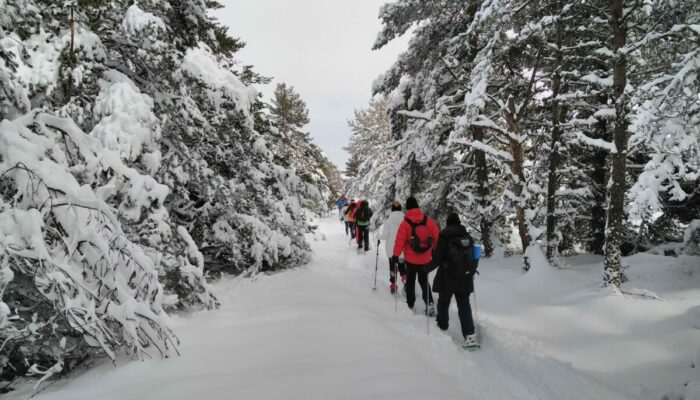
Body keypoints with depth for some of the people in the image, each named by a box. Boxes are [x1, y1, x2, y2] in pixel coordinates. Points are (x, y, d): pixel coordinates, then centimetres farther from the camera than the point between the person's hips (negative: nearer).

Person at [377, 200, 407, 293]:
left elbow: (385, 235, -10)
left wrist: (379, 238, 9)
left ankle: (393, 285, 22)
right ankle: (404, 276, -12)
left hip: (392, 248, 0)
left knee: (392, 266, 15)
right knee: (402, 265, 16)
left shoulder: (388, 220, -11)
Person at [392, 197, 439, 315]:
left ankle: (410, 305, 22)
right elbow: (437, 237, 0)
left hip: (411, 259, -2)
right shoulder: (428, 220, -8)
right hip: (426, 259, 2)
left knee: (410, 281, 17)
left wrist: (396, 254, -4)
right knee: (424, 281, 18)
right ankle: (429, 304, 5)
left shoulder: (405, 223, -16)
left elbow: (400, 240, -15)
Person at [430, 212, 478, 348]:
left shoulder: (444, 236, -10)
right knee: (464, 304, 7)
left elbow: (438, 258, -14)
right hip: (465, 277, 4)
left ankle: (442, 327, 28)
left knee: (443, 302, 16)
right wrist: (472, 270, 27)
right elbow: (473, 256, 10)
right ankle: (470, 335, -3)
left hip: (448, 277, -4)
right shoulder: (467, 237, 4)